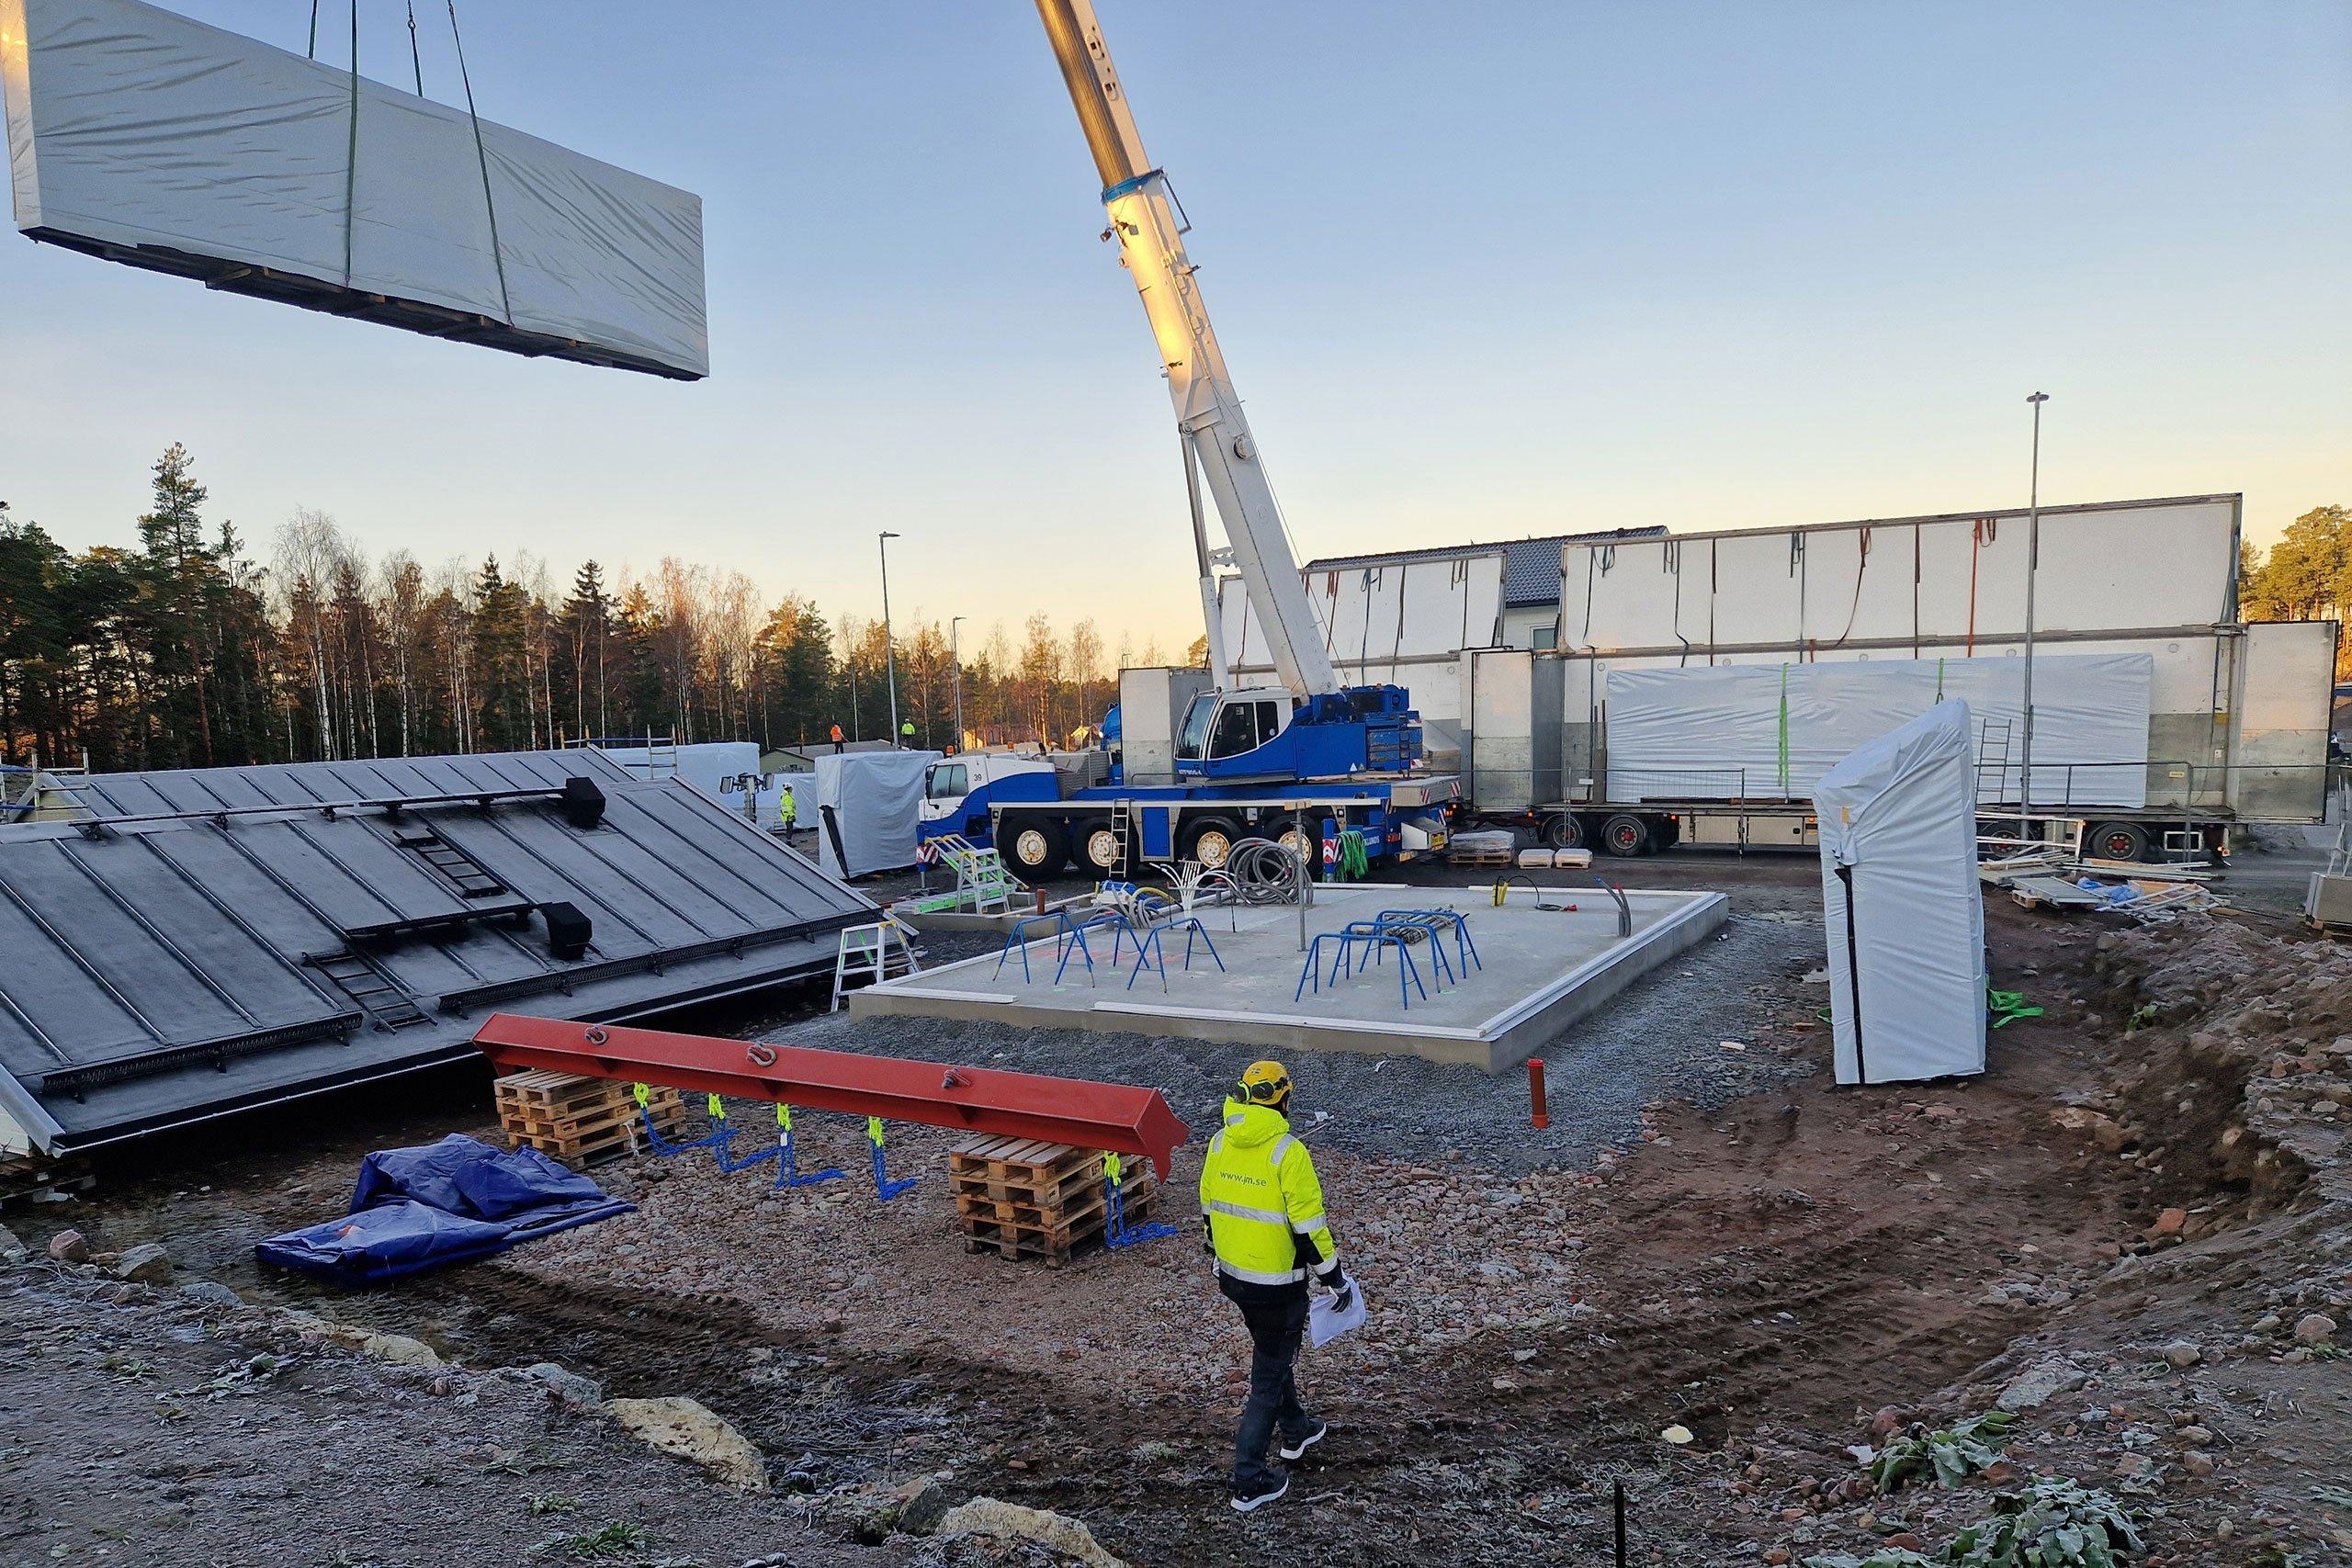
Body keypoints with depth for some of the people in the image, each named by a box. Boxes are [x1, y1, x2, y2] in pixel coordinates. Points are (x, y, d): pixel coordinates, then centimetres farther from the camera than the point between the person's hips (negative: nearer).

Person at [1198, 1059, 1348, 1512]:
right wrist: (1335, 1279, -8)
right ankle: (1249, 1481, 9)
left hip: (1232, 1275, 7)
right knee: (1269, 1374, 5)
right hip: (1277, 1284, -7)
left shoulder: (1219, 1143, -2)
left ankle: (1295, 1430, 47)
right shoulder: (1288, 1153, -22)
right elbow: (1309, 1224, -19)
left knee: (1273, 1351, 27)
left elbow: (1209, 1208, 9)